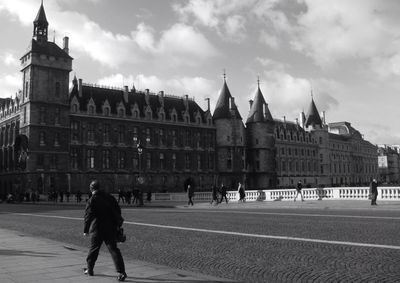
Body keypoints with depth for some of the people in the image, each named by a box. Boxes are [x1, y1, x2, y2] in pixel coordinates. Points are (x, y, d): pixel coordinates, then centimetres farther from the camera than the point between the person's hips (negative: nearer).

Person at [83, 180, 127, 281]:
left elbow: (88, 216, -8)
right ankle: (121, 272, -8)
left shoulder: (91, 201, -10)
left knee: (93, 249, 15)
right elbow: (118, 210, 11)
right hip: (110, 228, 3)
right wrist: (117, 224, 20)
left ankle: (89, 269, 31)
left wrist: (85, 230, 1)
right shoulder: (109, 197, 5)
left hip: (97, 229, -3)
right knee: (113, 249, 1)